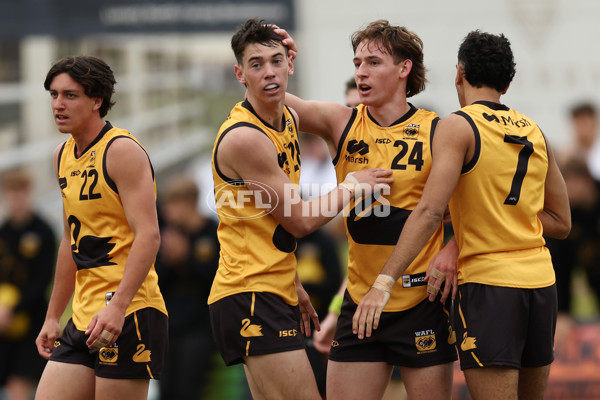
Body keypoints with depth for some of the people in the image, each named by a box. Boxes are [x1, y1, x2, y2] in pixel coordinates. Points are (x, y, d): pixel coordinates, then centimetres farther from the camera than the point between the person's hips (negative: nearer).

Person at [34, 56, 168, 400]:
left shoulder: (122, 151, -10)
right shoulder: (64, 156, 16)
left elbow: (148, 236, -18)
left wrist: (117, 307, -28)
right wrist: (53, 317, 25)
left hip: (128, 317, -8)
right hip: (84, 319, 8)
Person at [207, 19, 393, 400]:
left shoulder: (289, 119, 14)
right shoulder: (244, 137, -16)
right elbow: (299, 221, -12)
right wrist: (352, 186, -1)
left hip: (274, 294, 10)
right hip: (250, 295, -10)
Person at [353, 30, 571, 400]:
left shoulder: (458, 127, -7)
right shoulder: (534, 133, 12)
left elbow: (430, 212, -19)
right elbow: (561, 223, 16)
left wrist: (384, 284, -21)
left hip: (488, 285, -6)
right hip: (541, 283, 6)